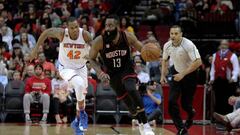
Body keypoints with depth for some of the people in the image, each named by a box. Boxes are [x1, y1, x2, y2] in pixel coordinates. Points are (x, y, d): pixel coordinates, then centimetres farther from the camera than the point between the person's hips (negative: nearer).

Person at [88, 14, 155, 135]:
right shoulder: (99, 41, -23)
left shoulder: (127, 37, -20)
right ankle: (140, 124, 31)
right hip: (112, 73, 1)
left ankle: (145, 124, -23)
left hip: (127, 69, -1)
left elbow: (142, 48, -4)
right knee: (126, 99, 5)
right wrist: (100, 72, -22)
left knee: (131, 89, -29)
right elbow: (91, 59, -7)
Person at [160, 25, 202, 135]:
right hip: (176, 72, 4)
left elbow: (198, 62, -31)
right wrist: (163, 75, 1)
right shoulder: (167, 45, -9)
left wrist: (183, 74, -32)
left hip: (189, 75, -4)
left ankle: (191, 113, 40)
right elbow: (164, 60, 11)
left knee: (185, 104, 1)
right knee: (172, 101, -12)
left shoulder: (188, 45, -26)